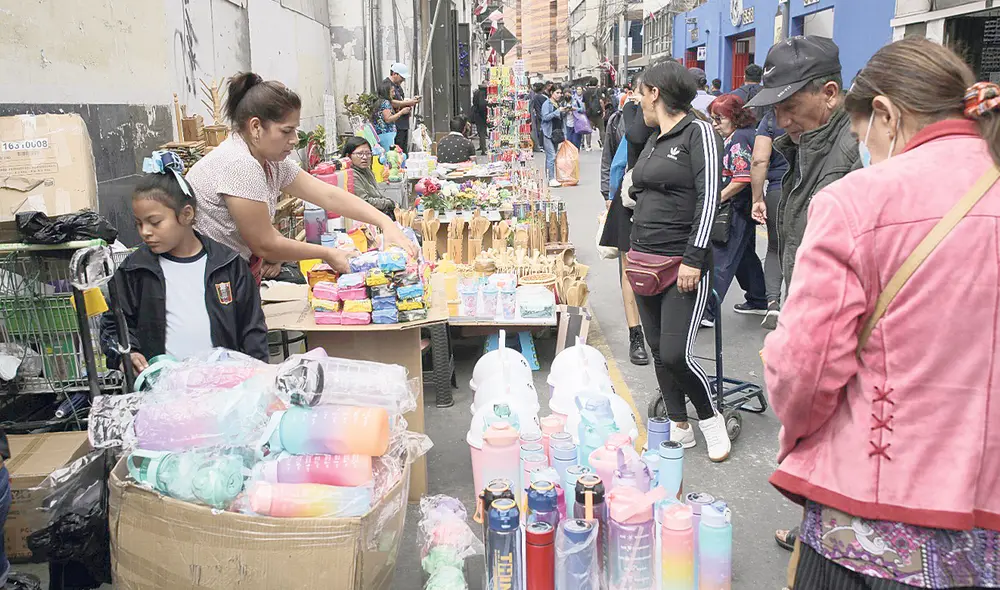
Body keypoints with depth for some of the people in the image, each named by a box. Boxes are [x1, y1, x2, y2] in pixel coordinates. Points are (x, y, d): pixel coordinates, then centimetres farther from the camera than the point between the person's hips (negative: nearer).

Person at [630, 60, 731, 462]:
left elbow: (708, 198, -15)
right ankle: (679, 428, 24)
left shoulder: (698, 133, -8)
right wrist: (634, 248, 14)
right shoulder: (653, 141, 16)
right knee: (658, 352, 11)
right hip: (646, 261, 8)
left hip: (684, 265, -8)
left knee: (676, 354, -11)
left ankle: (711, 420, 14)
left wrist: (693, 258, -19)